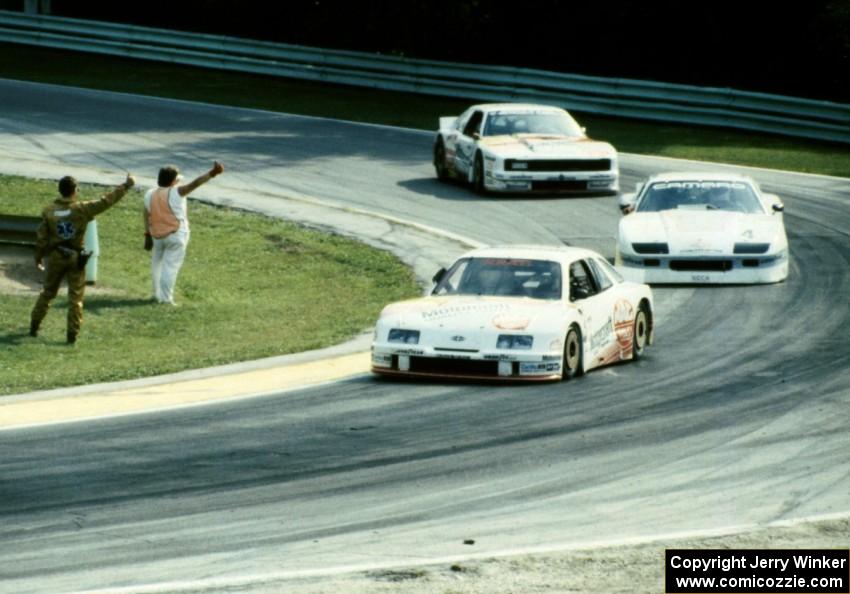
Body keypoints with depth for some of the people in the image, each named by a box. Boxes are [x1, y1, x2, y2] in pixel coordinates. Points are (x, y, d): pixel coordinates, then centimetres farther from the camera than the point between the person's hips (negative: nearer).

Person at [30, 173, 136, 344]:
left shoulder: (49, 211, -6)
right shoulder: (82, 209, -14)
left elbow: (41, 237, -1)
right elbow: (106, 201, -14)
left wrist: (38, 256, 13)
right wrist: (126, 186, -7)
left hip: (56, 257, 2)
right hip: (75, 258, -2)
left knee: (48, 292, 18)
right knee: (75, 297, 5)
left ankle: (34, 326, 23)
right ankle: (72, 334, 2)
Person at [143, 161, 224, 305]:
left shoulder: (150, 195, 2)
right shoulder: (176, 192, -15)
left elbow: (147, 217, 4)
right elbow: (195, 183, -26)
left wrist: (147, 235, 10)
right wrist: (212, 174, -34)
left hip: (157, 236, 5)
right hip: (176, 235, -5)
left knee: (157, 264, 20)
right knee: (171, 265, -1)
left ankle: (158, 294, 25)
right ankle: (166, 298, -1)